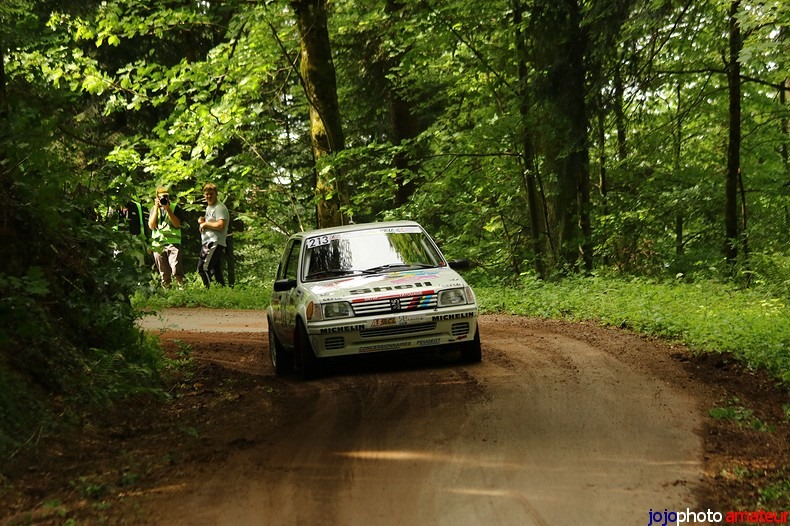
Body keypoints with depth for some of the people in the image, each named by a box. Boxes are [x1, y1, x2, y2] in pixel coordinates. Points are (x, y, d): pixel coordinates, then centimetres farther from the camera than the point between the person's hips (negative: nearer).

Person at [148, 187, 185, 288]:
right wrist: (156, 208, -5)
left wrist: (168, 209, -12)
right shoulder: (154, 209, 14)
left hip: (173, 242, -3)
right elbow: (151, 226, 0)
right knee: (164, 274, 4)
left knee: (176, 270, -19)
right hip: (158, 244, 3)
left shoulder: (174, 207, 7)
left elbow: (177, 224, -6)